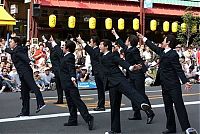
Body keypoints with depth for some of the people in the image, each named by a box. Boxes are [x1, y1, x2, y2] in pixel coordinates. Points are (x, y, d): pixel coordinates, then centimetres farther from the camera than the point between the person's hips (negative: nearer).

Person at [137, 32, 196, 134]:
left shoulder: (173, 55, -15)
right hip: (165, 85, 9)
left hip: (173, 85, -9)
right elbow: (154, 47, 25)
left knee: (179, 106, -7)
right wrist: (143, 38, 31)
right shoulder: (162, 52, 9)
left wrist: (185, 82, -26)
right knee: (168, 107, 13)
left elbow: (179, 69, -17)